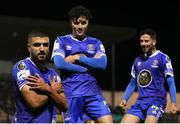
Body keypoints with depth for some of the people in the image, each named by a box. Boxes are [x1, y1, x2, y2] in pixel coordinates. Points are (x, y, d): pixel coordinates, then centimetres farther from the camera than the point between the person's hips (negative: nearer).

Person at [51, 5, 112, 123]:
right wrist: (89, 67, -8)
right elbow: (59, 64, -11)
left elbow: (102, 64, -4)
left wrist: (77, 58, -6)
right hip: (71, 94, -2)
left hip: (93, 92, 2)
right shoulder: (61, 41, 7)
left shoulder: (96, 42, 13)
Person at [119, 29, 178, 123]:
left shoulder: (163, 58, -2)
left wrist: (173, 103, -13)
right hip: (140, 102, 6)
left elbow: (171, 83, -4)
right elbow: (132, 83, 20)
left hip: (157, 100, -6)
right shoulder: (138, 60, 14)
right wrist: (124, 99, 9)